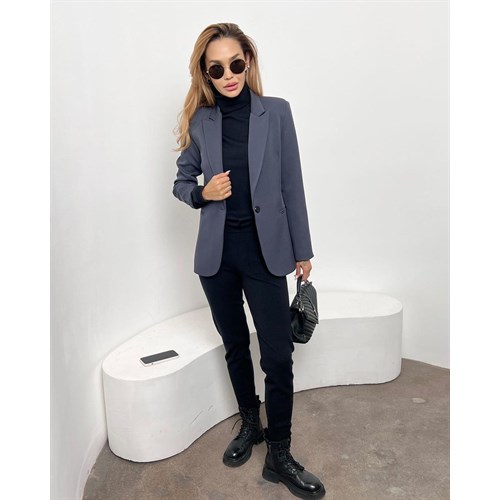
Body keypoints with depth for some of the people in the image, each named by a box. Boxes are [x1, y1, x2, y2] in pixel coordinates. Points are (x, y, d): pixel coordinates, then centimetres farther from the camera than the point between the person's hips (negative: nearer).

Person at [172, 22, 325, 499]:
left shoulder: (276, 111, -2)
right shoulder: (199, 120, 3)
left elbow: (291, 184, -1)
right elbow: (181, 182, 11)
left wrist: (302, 250, 0)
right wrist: (202, 193, -12)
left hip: (265, 250, -2)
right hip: (216, 252, 2)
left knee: (278, 355, -2)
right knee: (235, 346, 16)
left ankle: (278, 455, 17)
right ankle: (249, 424, 38)